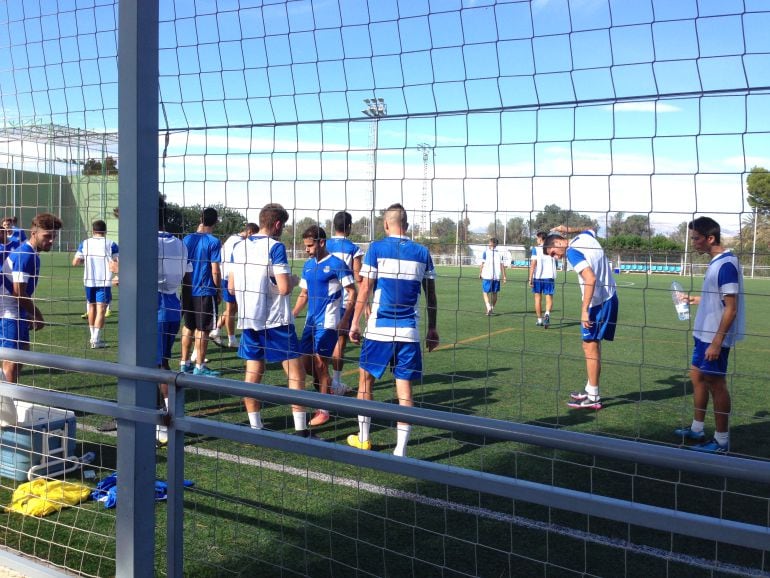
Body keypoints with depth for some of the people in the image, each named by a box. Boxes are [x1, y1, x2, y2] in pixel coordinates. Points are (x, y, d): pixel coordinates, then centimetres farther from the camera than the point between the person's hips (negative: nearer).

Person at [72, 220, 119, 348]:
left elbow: (75, 262, 3)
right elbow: (118, 264, -9)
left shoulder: (84, 243, 5)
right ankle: (96, 341, -9)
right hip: (104, 281, -4)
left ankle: (93, 337, 28)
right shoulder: (111, 244, -3)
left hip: (89, 281, 4)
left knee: (92, 307, 19)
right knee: (101, 310, -3)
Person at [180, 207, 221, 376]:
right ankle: (199, 367, 7)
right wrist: (218, 290, 0)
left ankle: (184, 363, 22)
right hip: (206, 291, -5)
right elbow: (215, 271, -13)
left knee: (188, 327, 16)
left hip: (188, 290, 5)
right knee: (202, 330, 2)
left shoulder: (187, 239, 5)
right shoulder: (213, 242, -11)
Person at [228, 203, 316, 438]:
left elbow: (232, 287, 11)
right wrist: (294, 280, 3)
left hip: (249, 320, 6)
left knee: (253, 372, 10)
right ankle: (301, 431, 1)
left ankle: (255, 427, 14)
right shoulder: (275, 247, -12)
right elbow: (284, 288, -18)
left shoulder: (239, 247, 7)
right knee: (296, 373, 1)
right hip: (276, 321, -6)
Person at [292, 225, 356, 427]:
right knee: (306, 363, 7)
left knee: (320, 364, -4)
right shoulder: (308, 265, 11)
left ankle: (324, 410, 7)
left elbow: (352, 292, -9)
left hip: (327, 322, -7)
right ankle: (327, 391, 28)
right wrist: (292, 315, 9)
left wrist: (346, 319, -17)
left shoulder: (336, 264, -10)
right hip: (311, 321, 7)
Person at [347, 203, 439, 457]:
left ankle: (363, 438, 26)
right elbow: (431, 294, 8)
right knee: (404, 387, 4)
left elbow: (365, 288, -3)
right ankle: (400, 450, 3)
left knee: (366, 379, 16)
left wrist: (355, 322, 4)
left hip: (379, 329, -2)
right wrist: (432, 328, 16)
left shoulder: (376, 248, -1)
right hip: (409, 331, 2)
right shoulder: (422, 252, 7)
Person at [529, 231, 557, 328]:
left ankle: (540, 319, 18)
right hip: (550, 276, 2)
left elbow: (533, 263, -10)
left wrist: (530, 278, -10)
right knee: (549, 297, 3)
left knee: (538, 298, 11)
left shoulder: (536, 248, -3)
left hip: (538, 276, -2)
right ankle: (547, 313, -25)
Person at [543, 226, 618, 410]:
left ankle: (593, 398, 4)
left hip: (598, 303, -9)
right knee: (593, 346, 16)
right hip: (610, 298, 9)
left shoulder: (572, 251, -15)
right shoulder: (585, 236, 10)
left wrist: (584, 310, -23)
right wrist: (569, 229, 29)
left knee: (590, 348, -2)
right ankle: (590, 390, 26)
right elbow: (591, 228, 37)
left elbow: (591, 279, -25)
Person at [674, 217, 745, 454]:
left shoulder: (726, 264, -20)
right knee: (697, 376, 17)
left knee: (716, 384, -1)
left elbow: (731, 307, -23)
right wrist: (697, 299, 17)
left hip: (715, 337, -10)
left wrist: (717, 342, -24)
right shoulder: (717, 262, 9)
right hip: (704, 334, 10)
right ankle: (697, 429, 31)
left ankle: (721, 441, 10)